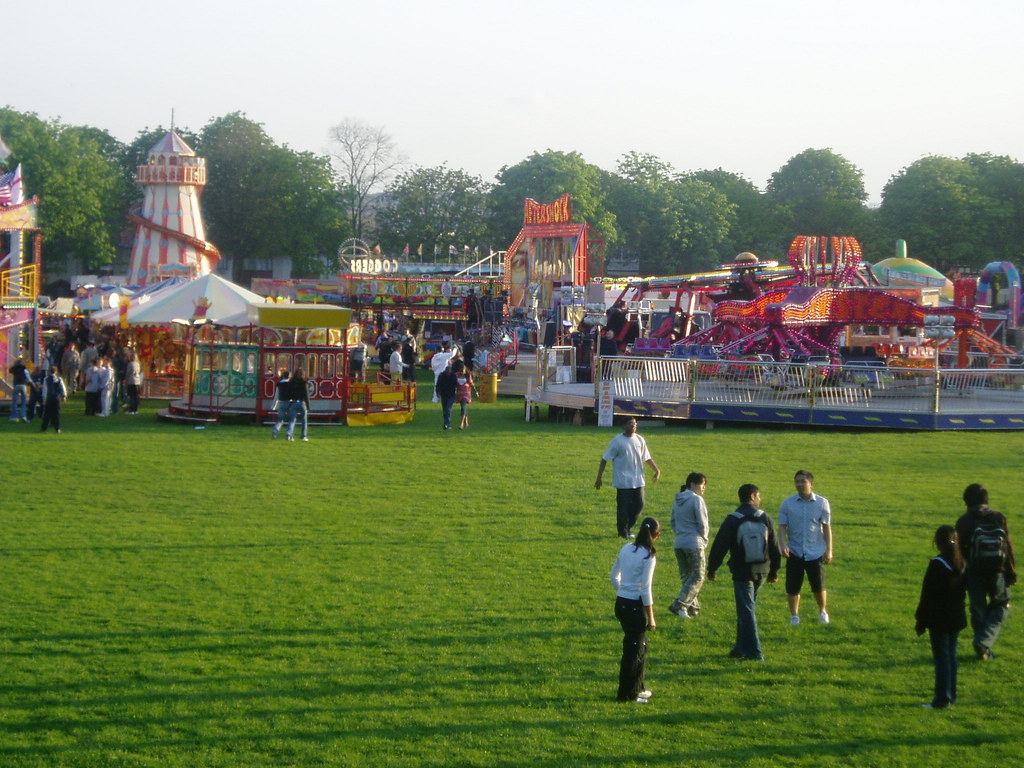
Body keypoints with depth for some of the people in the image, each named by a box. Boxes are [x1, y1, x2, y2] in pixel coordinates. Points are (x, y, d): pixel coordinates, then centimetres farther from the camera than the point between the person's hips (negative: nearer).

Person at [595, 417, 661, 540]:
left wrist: (657, 470, 9)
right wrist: (599, 478, -10)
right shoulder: (617, 441, -9)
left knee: (639, 505, 5)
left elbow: (647, 458, 17)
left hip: (638, 481, 5)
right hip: (623, 482, -5)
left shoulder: (640, 440, 6)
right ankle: (623, 532, 14)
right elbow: (605, 459, -7)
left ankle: (628, 527, 24)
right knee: (623, 507, -1)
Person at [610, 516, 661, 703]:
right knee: (634, 649, 5)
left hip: (621, 603, 7)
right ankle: (628, 694, 11)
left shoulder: (626, 548, 5)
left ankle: (638, 688, 30)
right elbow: (645, 589, -18)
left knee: (640, 645, 21)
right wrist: (650, 617, -12)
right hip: (636, 605, -7)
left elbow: (614, 577, 12)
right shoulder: (648, 556, -16)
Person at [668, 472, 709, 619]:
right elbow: (703, 524, -11)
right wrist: (704, 540, 4)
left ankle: (692, 606, 16)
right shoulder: (697, 499, -12)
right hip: (695, 543, -8)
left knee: (685, 576, 13)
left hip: (679, 544, 8)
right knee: (697, 577, -3)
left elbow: (673, 522, 16)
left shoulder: (677, 500, 11)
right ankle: (679, 605, -13)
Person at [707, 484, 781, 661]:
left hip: (741, 572, -4)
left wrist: (712, 568, 3)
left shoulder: (732, 520, -8)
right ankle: (742, 647, 25)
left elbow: (719, 546, -8)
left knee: (746, 611, -2)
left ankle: (753, 652, -7)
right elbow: (775, 548, 6)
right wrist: (773, 571, 18)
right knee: (748, 610, 18)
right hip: (761, 571, 4)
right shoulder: (765, 519, 1)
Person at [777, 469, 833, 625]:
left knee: (818, 586, -2)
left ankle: (822, 611, 25)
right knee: (792, 587, 2)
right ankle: (794, 616, 21)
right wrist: (783, 545, -18)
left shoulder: (822, 503, -2)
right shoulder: (787, 504, -2)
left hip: (815, 552, -1)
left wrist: (829, 550, -1)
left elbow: (826, 527, 2)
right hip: (794, 552, 1)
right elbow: (782, 526, -2)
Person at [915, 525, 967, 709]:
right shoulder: (961, 563, 4)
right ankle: (951, 696, 20)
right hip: (957, 617, 7)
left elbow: (927, 595, -15)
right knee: (951, 655, 14)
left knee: (942, 658, -4)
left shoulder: (937, 564, -17)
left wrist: (921, 621, -9)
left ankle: (942, 699, -2)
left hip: (940, 619, -7)